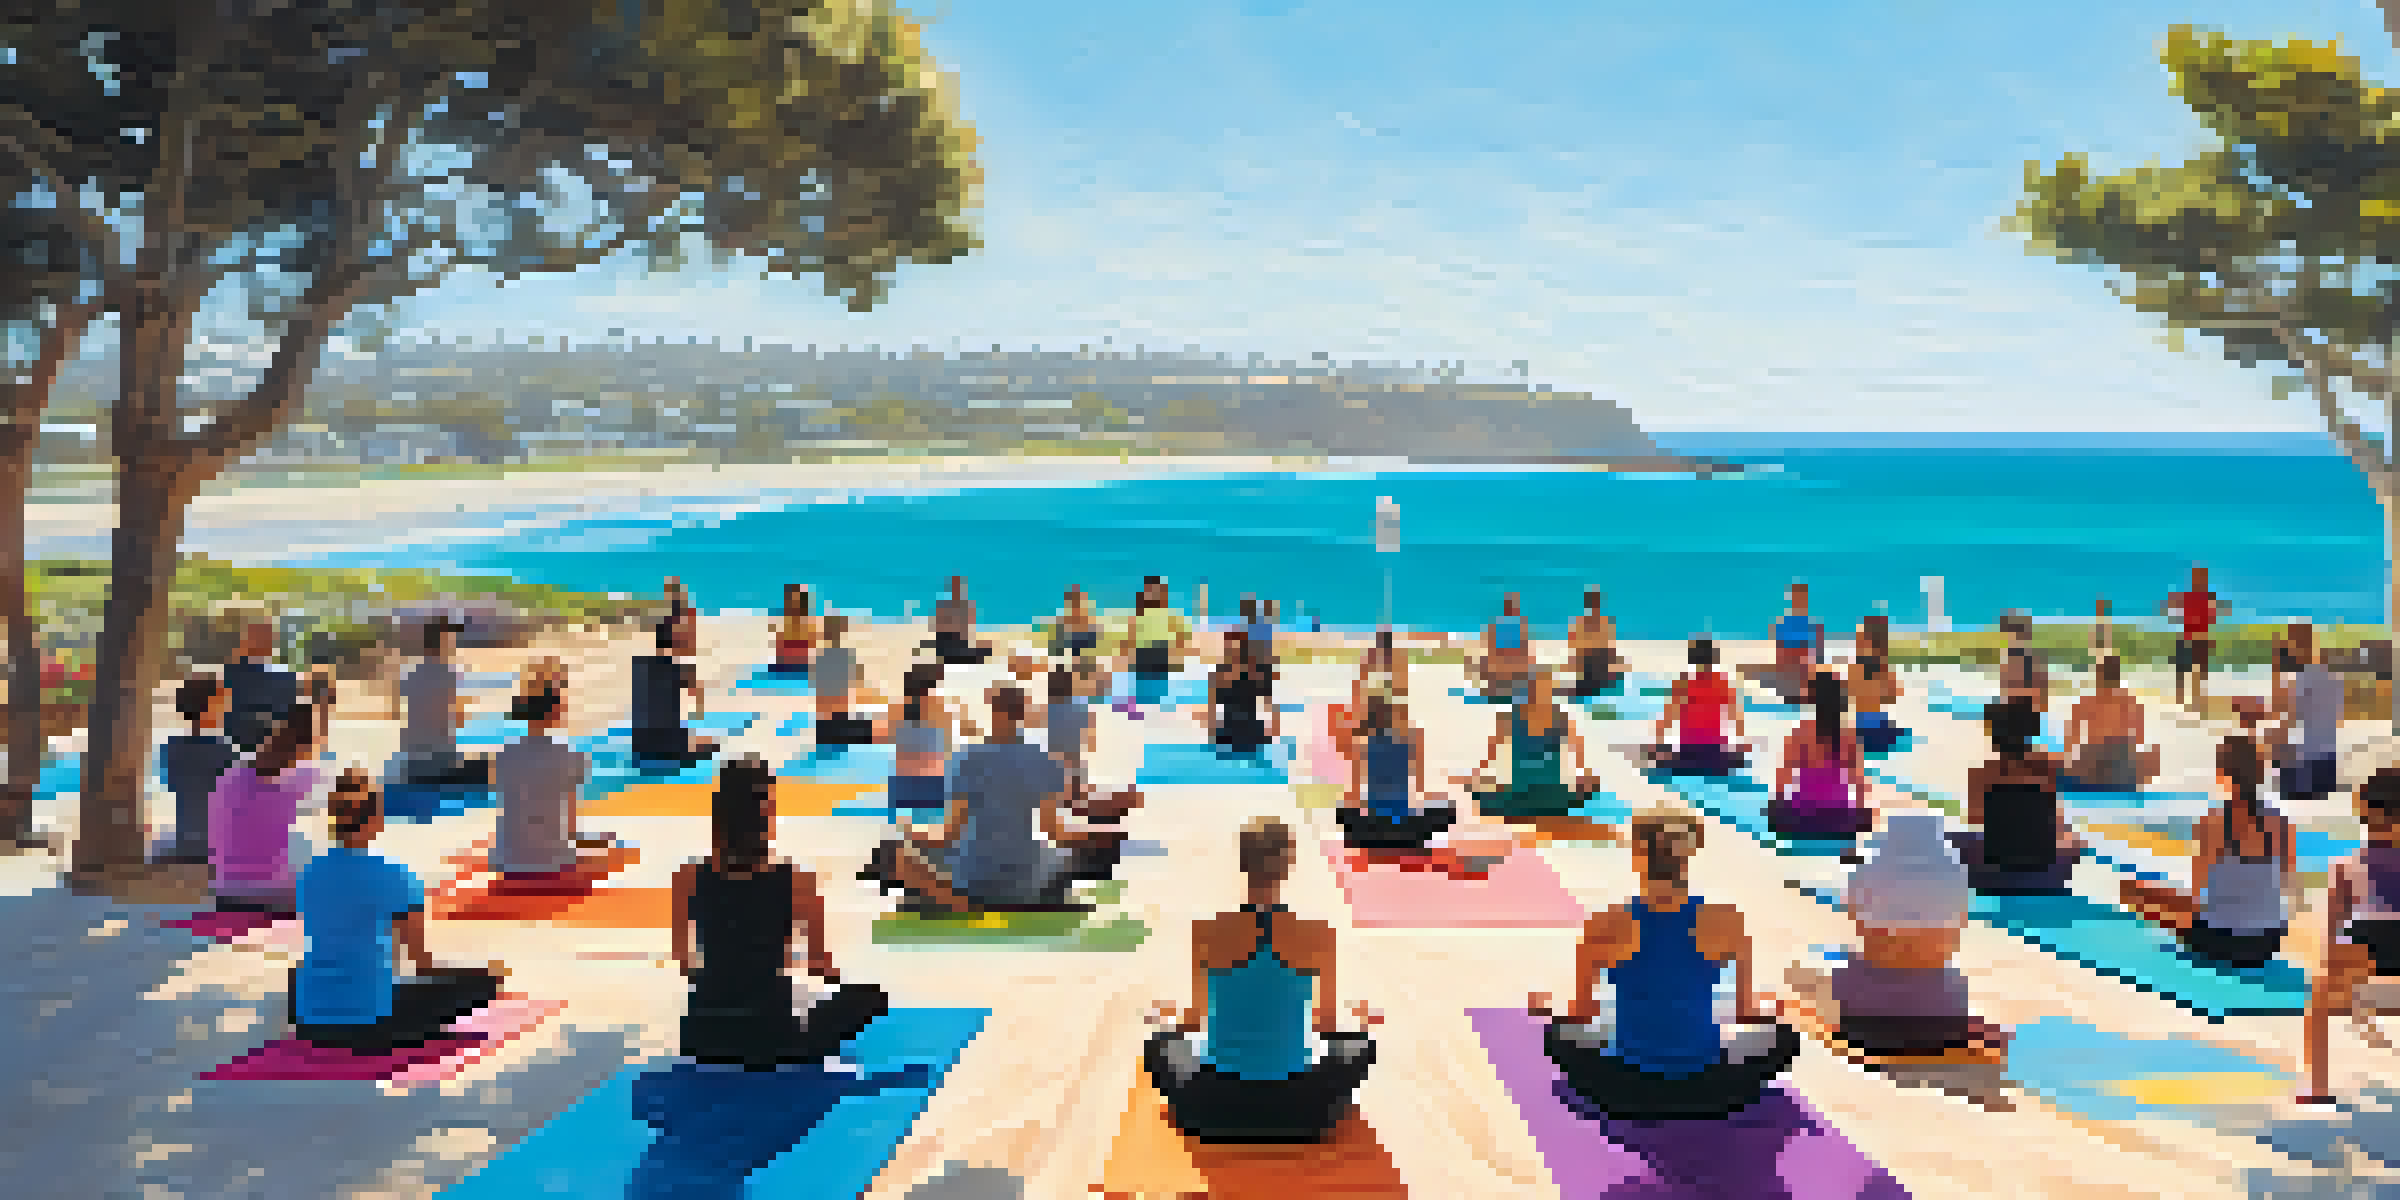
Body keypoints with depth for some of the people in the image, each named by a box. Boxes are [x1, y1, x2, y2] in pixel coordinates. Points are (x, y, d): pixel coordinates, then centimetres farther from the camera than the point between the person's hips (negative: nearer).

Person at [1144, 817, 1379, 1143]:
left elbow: (1196, 1018, 0)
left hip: (1219, 1106, 0)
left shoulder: (1207, 932, -10)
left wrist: (1167, 1019, 21)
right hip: (1297, 1107, 0)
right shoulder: (1317, 935, -11)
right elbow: (1326, 1022, -1)